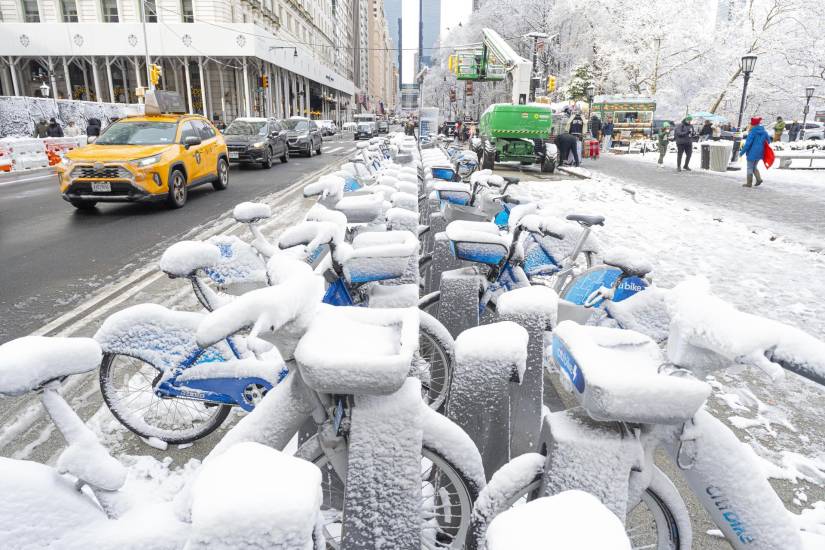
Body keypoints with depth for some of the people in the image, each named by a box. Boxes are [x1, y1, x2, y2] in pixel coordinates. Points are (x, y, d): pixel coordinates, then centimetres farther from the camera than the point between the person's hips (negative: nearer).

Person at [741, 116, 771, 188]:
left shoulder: (752, 132, -15)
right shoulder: (764, 132, 6)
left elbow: (748, 143, -18)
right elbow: (768, 141, 14)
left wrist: (742, 152, -10)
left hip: (752, 152, -7)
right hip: (760, 153, 7)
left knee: (750, 168, 4)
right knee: (754, 167, 21)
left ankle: (749, 183, 7)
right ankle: (759, 179, 5)